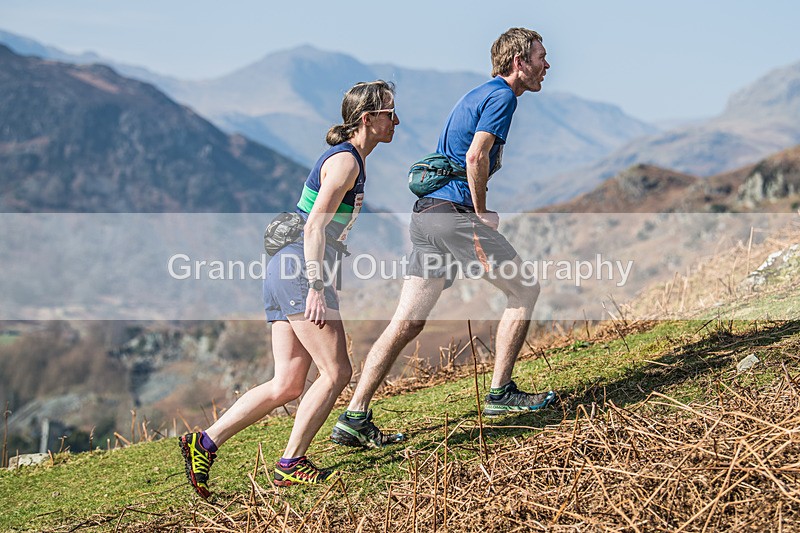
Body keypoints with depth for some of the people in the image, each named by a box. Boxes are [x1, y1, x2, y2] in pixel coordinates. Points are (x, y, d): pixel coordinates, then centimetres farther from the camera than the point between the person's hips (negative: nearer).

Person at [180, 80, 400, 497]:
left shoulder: (347, 158, 21)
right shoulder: (346, 161, -9)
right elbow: (315, 226, -19)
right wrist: (316, 289, -25)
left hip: (285, 271, 10)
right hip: (300, 268, -10)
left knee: (287, 385, 5)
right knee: (336, 372, -7)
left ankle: (205, 443, 4)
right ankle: (291, 465, -3)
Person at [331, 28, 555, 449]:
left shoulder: (479, 94, 25)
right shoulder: (502, 96, -5)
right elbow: (476, 156, -19)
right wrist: (482, 215, -9)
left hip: (424, 215, 9)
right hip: (453, 213, -9)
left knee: (406, 323, 4)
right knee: (524, 289, 6)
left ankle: (354, 418, 1)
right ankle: (500, 393, 9)